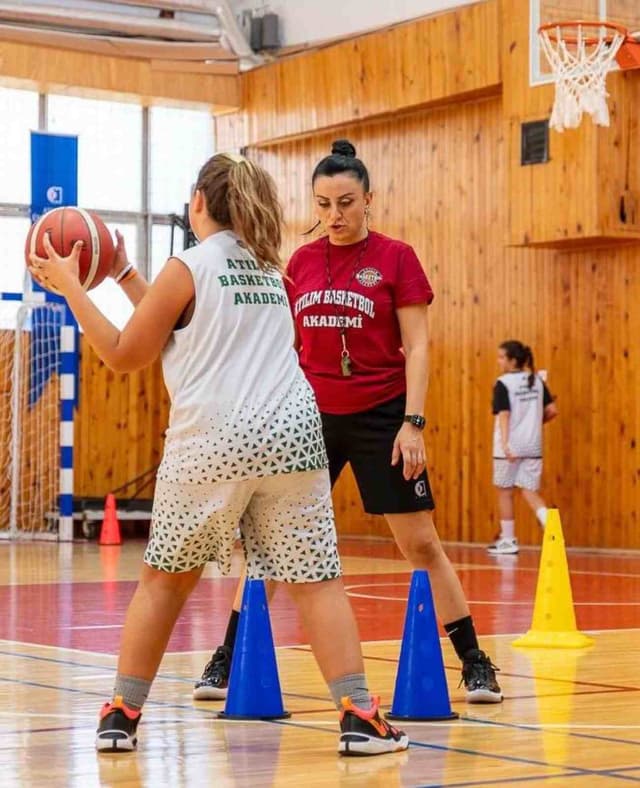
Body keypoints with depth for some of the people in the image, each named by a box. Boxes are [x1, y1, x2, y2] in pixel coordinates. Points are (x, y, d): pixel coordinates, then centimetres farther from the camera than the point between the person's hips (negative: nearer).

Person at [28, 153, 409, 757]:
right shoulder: (269, 268, 17)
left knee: (165, 577, 13)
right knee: (316, 579, 3)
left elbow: (123, 355, 5)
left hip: (212, 441, -3)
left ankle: (122, 714, 16)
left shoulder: (187, 268, -1)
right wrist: (123, 274, 30)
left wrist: (71, 287, 12)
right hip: (291, 435, 3)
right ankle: (358, 716, -7)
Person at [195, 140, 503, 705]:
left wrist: (413, 422, -14)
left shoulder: (396, 258, -4)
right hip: (312, 417, 3)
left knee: (420, 542, -1)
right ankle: (228, 660, 13)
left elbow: (417, 346, -6)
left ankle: (474, 662, 8)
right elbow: (286, 347, 13)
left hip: (380, 417, -3)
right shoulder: (300, 263, 6)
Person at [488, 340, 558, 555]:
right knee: (530, 492, 8)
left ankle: (508, 540, 18)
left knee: (505, 491, 11)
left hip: (510, 447, -5)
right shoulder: (537, 381, 7)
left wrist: (504, 443, -27)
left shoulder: (503, 384, -9)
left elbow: (504, 415, -19)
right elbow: (552, 411, 8)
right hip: (533, 446, 5)